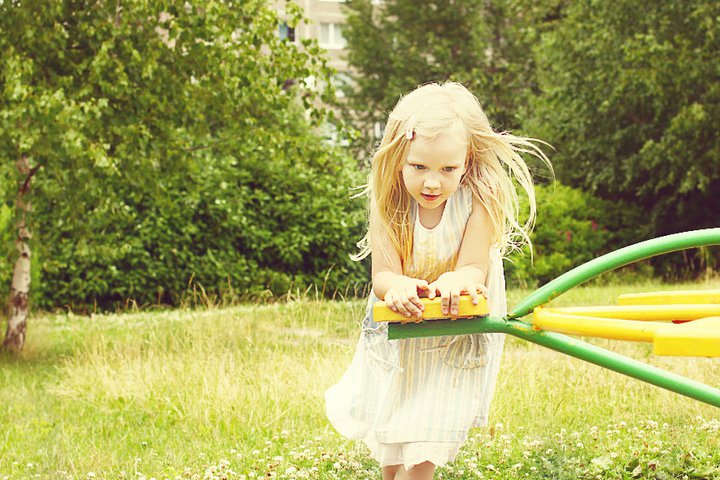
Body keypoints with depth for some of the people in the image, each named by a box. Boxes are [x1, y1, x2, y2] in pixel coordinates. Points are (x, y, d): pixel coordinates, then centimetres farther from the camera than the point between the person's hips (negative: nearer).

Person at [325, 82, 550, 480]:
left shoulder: (481, 199, -25)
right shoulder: (390, 204, -20)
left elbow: (474, 269, -29)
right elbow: (383, 275, -26)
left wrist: (455, 280, -55)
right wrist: (396, 287, -52)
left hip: (458, 332, -3)